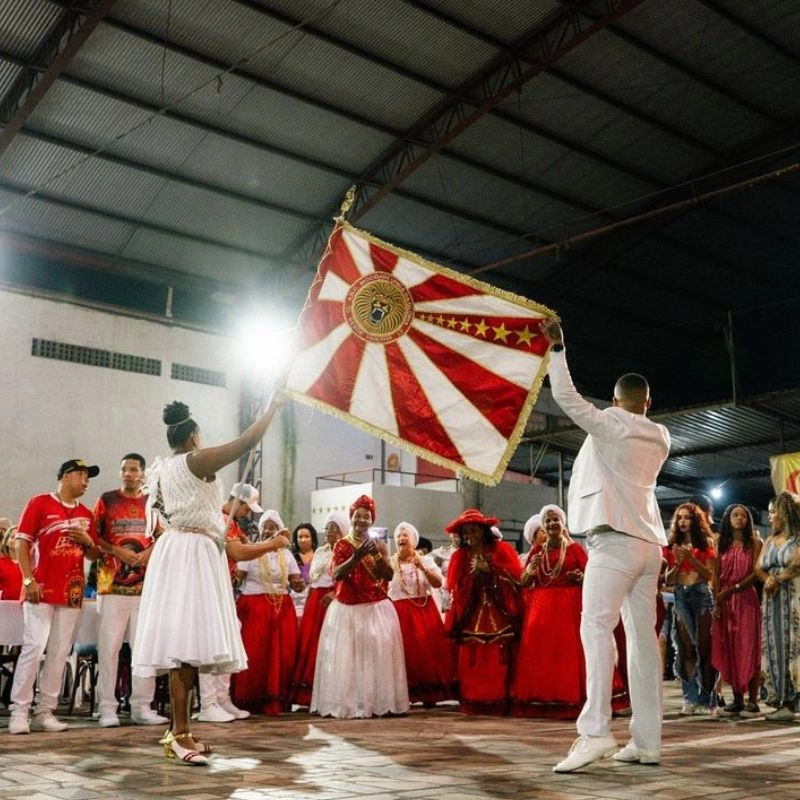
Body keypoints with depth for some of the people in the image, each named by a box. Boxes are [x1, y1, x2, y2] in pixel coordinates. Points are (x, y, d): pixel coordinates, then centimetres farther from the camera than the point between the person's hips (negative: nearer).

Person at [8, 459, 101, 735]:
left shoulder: (86, 514, 15)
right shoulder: (40, 503, 1)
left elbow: (92, 555, 20)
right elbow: (22, 542, -4)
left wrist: (88, 541, -3)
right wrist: (29, 580, -13)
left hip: (71, 592, 5)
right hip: (41, 589, -5)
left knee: (60, 652, 3)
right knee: (34, 646, -9)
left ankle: (45, 712, 8)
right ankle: (19, 712, -4)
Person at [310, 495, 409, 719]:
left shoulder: (378, 545, 9)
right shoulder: (341, 545, 4)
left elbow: (389, 575, 0)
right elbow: (336, 574, -9)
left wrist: (376, 554, -14)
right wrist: (356, 556, -20)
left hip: (377, 608, 1)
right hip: (348, 609, -1)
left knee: (379, 653, -5)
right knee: (346, 656, -6)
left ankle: (380, 702, 1)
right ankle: (348, 704, -3)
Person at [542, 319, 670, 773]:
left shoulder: (610, 424, -3)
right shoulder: (660, 438, 16)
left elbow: (567, 398, -7)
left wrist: (557, 349, -1)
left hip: (615, 540, -7)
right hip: (649, 543, 7)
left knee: (597, 627, -16)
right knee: (644, 638, 5)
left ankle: (596, 732, -29)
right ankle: (647, 742, 5)